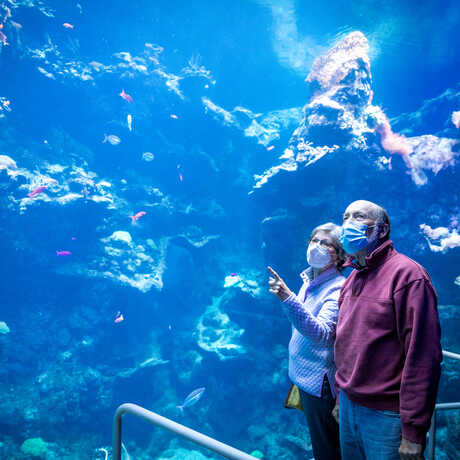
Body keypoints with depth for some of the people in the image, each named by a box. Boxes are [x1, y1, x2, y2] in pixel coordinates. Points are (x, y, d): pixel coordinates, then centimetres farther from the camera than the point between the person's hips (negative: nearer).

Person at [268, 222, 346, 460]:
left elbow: (321, 334, -36)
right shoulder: (309, 281, 3)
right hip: (304, 376, 8)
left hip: (320, 380, -8)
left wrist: (288, 298, -46)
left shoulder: (338, 288, -22)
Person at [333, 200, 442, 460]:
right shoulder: (352, 278, 8)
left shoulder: (407, 274, -17)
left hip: (385, 413, -7)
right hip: (349, 404, 7)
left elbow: (423, 357, -21)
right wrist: (341, 395, 16)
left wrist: (414, 433, -19)